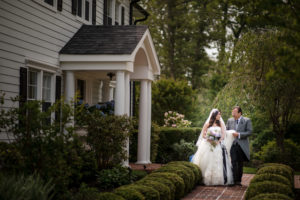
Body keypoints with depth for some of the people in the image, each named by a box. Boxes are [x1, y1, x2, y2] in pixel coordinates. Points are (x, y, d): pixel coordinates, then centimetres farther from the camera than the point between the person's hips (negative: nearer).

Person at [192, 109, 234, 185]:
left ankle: (218, 180, -6)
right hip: (208, 146, -1)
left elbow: (223, 134, 3)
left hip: (218, 145, 1)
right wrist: (209, 139, -12)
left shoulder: (221, 124, 11)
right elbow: (203, 135, 5)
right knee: (207, 162, -7)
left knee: (218, 163, -7)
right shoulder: (207, 124, 5)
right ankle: (207, 179, -5)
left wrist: (218, 141, -12)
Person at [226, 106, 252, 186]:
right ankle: (234, 180, -9)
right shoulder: (230, 120, 12)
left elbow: (249, 132, -7)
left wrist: (239, 134, -15)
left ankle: (239, 180, 12)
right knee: (234, 163, -8)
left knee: (240, 164, 6)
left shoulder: (247, 121, 1)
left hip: (241, 146, -2)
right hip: (232, 145, 2)